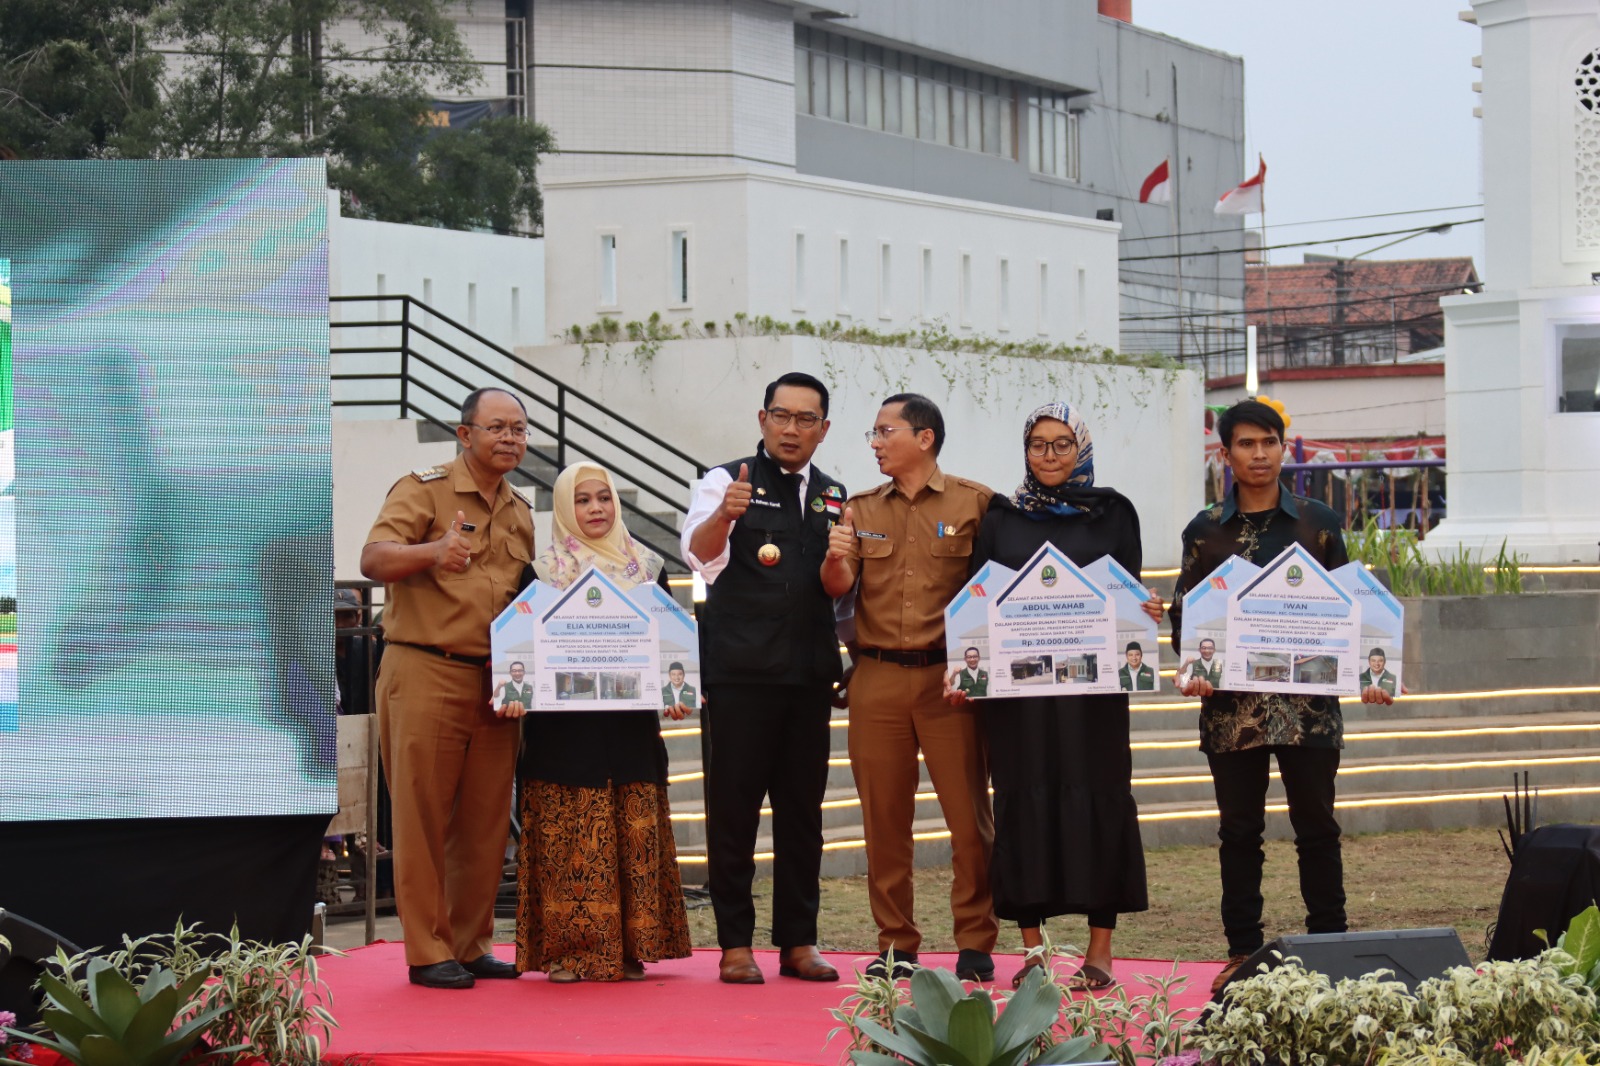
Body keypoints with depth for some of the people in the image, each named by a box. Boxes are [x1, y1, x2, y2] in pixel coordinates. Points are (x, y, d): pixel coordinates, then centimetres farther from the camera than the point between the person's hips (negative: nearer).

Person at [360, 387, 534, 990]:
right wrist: (433, 551, -34)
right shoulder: (424, 490, -2)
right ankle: (427, 952, 0)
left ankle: (471, 945, 15)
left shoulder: (520, 514, 18)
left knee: (485, 821, 7)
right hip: (425, 673, -6)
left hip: (494, 684, 6)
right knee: (423, 816, -4)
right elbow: (373, 560, -16)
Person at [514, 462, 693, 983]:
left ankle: (629, 949, 3)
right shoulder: (543, 570, 7)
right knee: (566, 838, -6)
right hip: (562, 724, -2)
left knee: (634, 836, -1)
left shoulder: (645, 567, 14)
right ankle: (566, 949, -2)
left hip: (630, 721, 2)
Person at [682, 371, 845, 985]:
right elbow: (699, 550, -20)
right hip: (738, 673, -4)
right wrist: (724, 515, -42)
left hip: (809, 674, 4)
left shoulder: (832, 497, 15)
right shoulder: (727, 482, -1)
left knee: (802, 808, 7)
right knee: (733, 807, -2)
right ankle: (735, 944, 3)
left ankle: (799, 941, 12)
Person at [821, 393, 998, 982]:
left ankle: (975, 943, 6)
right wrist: (835, 560, -18)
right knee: (884, 816, 5)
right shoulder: (862, 508, 14)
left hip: (948, 678, -3)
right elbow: (838, 585, 4)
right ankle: (895, 943, 13)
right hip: (877, 677, 3)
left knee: (969, 813, -3)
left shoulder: (973, 503, 2)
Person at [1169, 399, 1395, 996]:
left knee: (1316, 825, 3)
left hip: (1307, 701, -1)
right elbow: (1184, 611, 8)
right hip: (1231, 705, 1)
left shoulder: (1318, 523, 7)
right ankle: (1242, 950, 13)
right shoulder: (1205, 532, 8)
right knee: (1240, 829, 6)